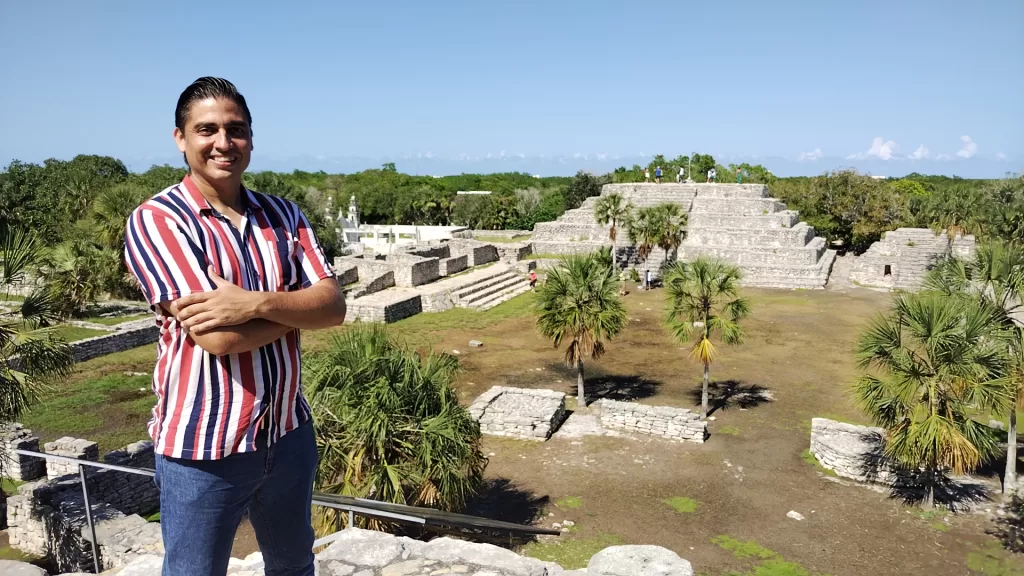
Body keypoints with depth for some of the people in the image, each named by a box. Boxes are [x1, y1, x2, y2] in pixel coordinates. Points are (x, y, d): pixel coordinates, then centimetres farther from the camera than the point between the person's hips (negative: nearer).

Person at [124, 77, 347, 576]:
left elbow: (334, 306, -7)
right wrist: (299, 304, -10)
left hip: (289, 433, 5)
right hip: (204, 447, -4)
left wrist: (258, 303, -24)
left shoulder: (282, 214, 3)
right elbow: (219, 337, -23)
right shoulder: (155, 220, -12)